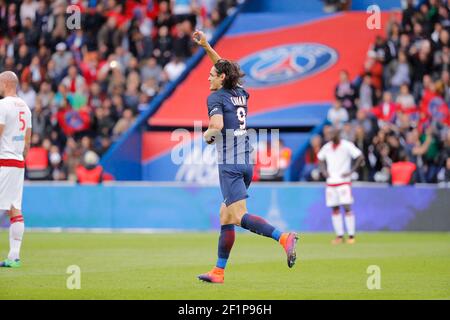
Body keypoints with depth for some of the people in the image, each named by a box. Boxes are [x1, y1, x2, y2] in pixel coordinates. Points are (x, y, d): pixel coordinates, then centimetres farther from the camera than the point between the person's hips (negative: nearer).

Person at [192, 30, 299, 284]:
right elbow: (225, 67, 32)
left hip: (230, 165, -8)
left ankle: (283, 237, -35)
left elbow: (217, 124, -23)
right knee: (226, 216, 12)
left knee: (240, 216, -17)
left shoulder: (216, 97, -5)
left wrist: (207, 135, -3)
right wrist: (206, 46, 32)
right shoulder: (240, 93, 16)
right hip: (246, 163, 8)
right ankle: (219, 272, 14)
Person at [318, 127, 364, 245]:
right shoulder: (326, 147, 10)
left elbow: (360, 158, -7)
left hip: (344, 181, -5)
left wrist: (351, 171, -12)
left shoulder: (347, 145, -6)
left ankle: (351, 236, -5)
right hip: (330, 182, 5)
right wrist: (324, 171, 9)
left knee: (347, 208, -10)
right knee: (335, 209, 4)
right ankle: (339, 236, 10)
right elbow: (320, 159, 26)